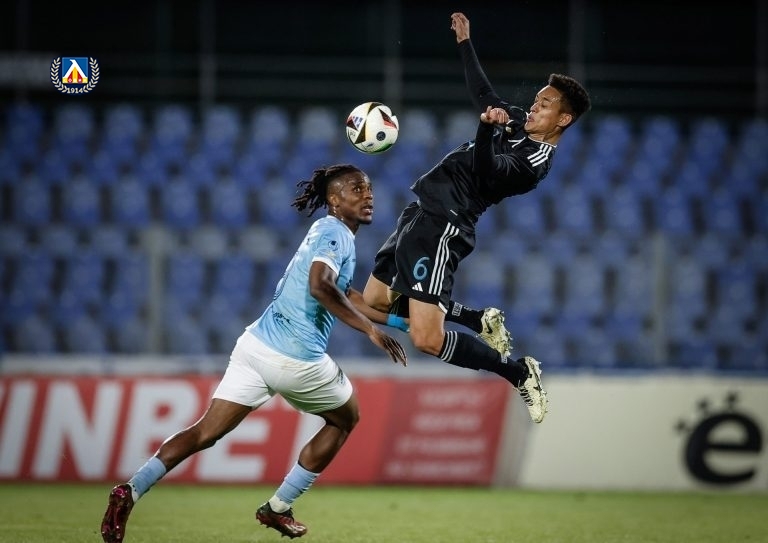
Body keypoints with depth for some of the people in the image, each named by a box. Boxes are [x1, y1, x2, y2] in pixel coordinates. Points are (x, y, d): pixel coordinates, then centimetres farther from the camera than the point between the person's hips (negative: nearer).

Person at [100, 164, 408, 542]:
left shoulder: (327, 232, 22)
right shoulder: (335, 234, -8)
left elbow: (342, 295, 35)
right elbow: (320, 286, -26)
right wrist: (370, 329, -25)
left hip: (255, 344, 8)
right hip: (296, 361, -8)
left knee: (207, 431, 2)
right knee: (345, 419, 19)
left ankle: (130, 492, -16)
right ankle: (278, 508, 21)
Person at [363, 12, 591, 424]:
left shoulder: (537, 158, -13)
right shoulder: (516, 124, 14)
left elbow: (489, 172, -29)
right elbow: (483, 94, 31)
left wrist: (487, 129, -43)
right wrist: (465, 44, 32)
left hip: (442, 228, -10)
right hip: (419, 216, 10)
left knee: (427, 339, -19)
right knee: (375, 302, 21)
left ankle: (520, 374, 1)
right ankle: (481, 320, 25)